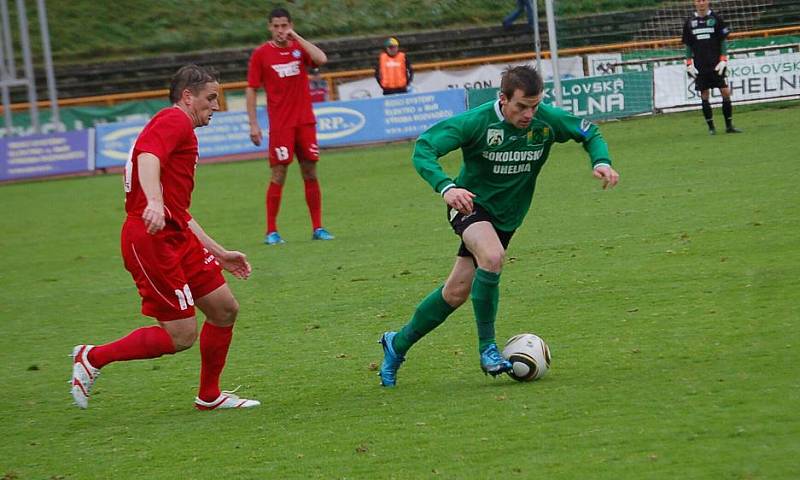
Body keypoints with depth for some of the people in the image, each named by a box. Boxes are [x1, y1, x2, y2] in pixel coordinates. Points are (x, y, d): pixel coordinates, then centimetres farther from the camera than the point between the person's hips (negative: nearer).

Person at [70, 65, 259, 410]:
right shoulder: (174, 120, -5)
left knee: (225, 309, 9)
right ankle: (93, 358, 3)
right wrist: (154, 203, -46)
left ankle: (209, 396, 22)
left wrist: (220, 254, 30)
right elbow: (148, 158, -28)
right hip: (151, 240, -10)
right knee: (181, 336, -10)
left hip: (177, 238, 10)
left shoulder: (179, 127, 26)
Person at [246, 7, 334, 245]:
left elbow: (321, 59, -14)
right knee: (279, 175, -5)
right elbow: (251, 89, 0)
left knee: (310, 174, 5)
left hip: (305, 121, 3)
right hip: (280, 124, -3)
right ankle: (271, 231, 1)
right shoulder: (261, 54, 0)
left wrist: (296, 37, -10)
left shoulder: (300, 47, 6)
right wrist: (253, 124, -5)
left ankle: (317, 228, 11)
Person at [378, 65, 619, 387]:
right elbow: (424, 147, -25)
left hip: (506, 216, 4)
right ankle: (487, 348, -21)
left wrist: (601, 162, -19)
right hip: (471, 204, -4)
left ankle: (398, 344, 27)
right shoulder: (477, 121, -24)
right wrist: (446, 187, -42)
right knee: (492, 256, -35)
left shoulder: (548, 120, -14)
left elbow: (590, 134, 3)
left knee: (456, 293, 6)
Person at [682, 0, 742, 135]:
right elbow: (688, 46, 12)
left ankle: (729, 125, 2)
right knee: (704, 96, 0)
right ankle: (711, 127, 7)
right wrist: (689, 64, 3)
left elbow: (723, 41, 3)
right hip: (700, 66, 1)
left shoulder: (716, 18, 2)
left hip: (716, 64, -1)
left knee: (725, 92, -6)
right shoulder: (690, 22, 7)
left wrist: (723, 60, -6)